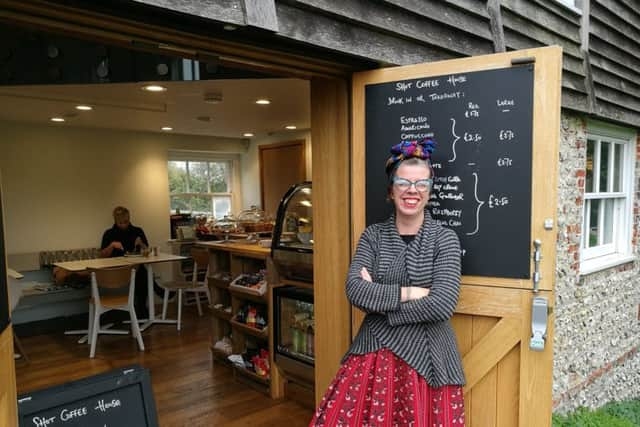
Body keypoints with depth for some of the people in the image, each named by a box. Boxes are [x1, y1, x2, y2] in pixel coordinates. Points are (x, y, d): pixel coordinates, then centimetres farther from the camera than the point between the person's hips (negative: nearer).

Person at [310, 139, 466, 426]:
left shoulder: (445, 238, -4)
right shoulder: (373, 235, 3)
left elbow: (442, 305, -15)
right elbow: (355, 291, -10)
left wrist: (377, 298, -11)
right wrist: (411, 292, -16)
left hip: (426, 355, -2)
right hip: (374, 351, 2)